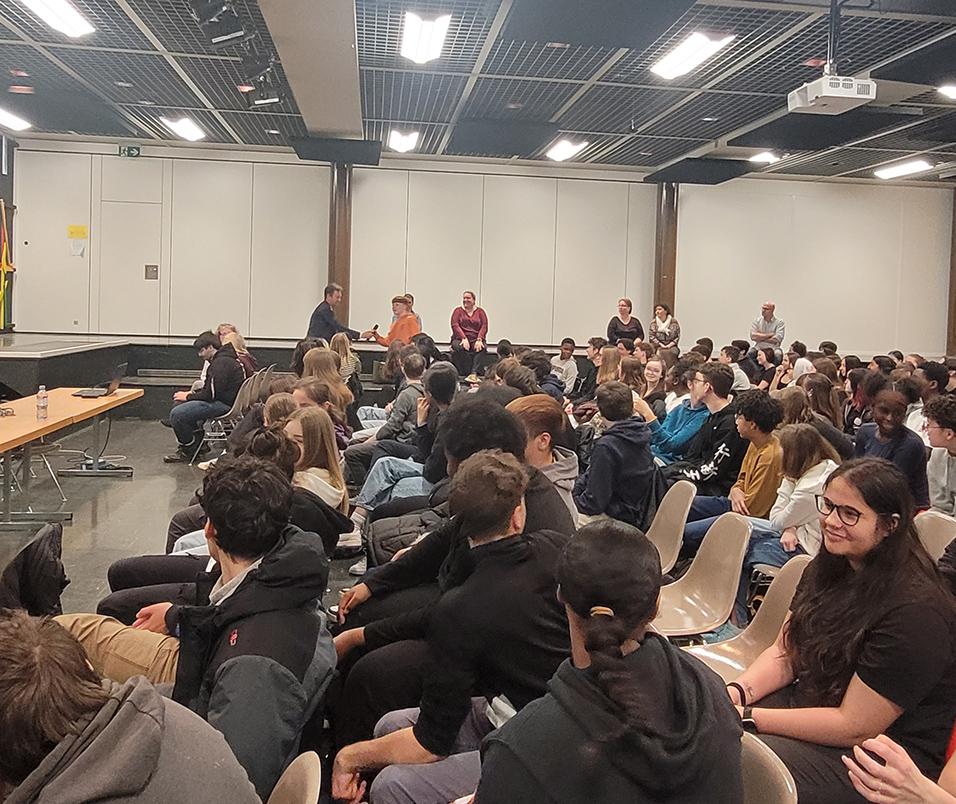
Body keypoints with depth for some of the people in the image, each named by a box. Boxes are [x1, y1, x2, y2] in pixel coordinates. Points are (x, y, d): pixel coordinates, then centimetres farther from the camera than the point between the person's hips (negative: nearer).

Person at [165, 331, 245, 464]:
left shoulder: (221, 363, -18)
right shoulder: (219, 360, 17)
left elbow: (211, 395, -21)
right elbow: (209, 389, 22)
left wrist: (188, 397, -8)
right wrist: (192, 393, 6)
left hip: (224, 405, -12)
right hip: (219, 399, 12)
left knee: (177, 414, -18)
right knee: (178, 404, 17)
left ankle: (189, 451, 0)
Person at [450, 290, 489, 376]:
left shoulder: (480, 311, 14)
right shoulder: (458, 311, 11)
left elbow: (484, 327, 3)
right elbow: (455, 325, -3)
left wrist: (479, 340, -15)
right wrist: (464, 338, -18)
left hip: (476, 340, 1)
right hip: (460, 339, 0)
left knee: (481, 348, -33)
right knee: (459, 348, -34)